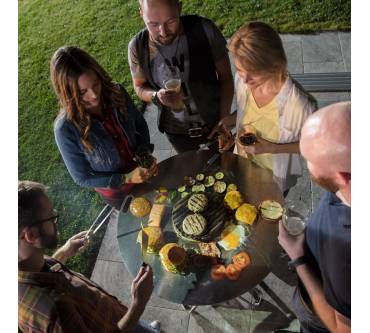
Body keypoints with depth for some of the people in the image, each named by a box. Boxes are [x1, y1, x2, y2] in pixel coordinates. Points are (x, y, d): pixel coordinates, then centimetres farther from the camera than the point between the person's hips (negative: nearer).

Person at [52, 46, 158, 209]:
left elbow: (140, 125, -4)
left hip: (143, 173, 3)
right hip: (116, 192, -3)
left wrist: (146, 152, -22)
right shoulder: (66, 129, -34)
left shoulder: (116, 92, -24)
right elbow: (82, 178, -21)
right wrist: (126, 179, -28)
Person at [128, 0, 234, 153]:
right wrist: (156, 97, -26)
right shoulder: (137, 46, -20)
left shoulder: (204, 29, -24)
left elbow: (225, 78, -12)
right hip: (176, 131, 1)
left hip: (215, 122, -1)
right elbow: (140, 87, -4)